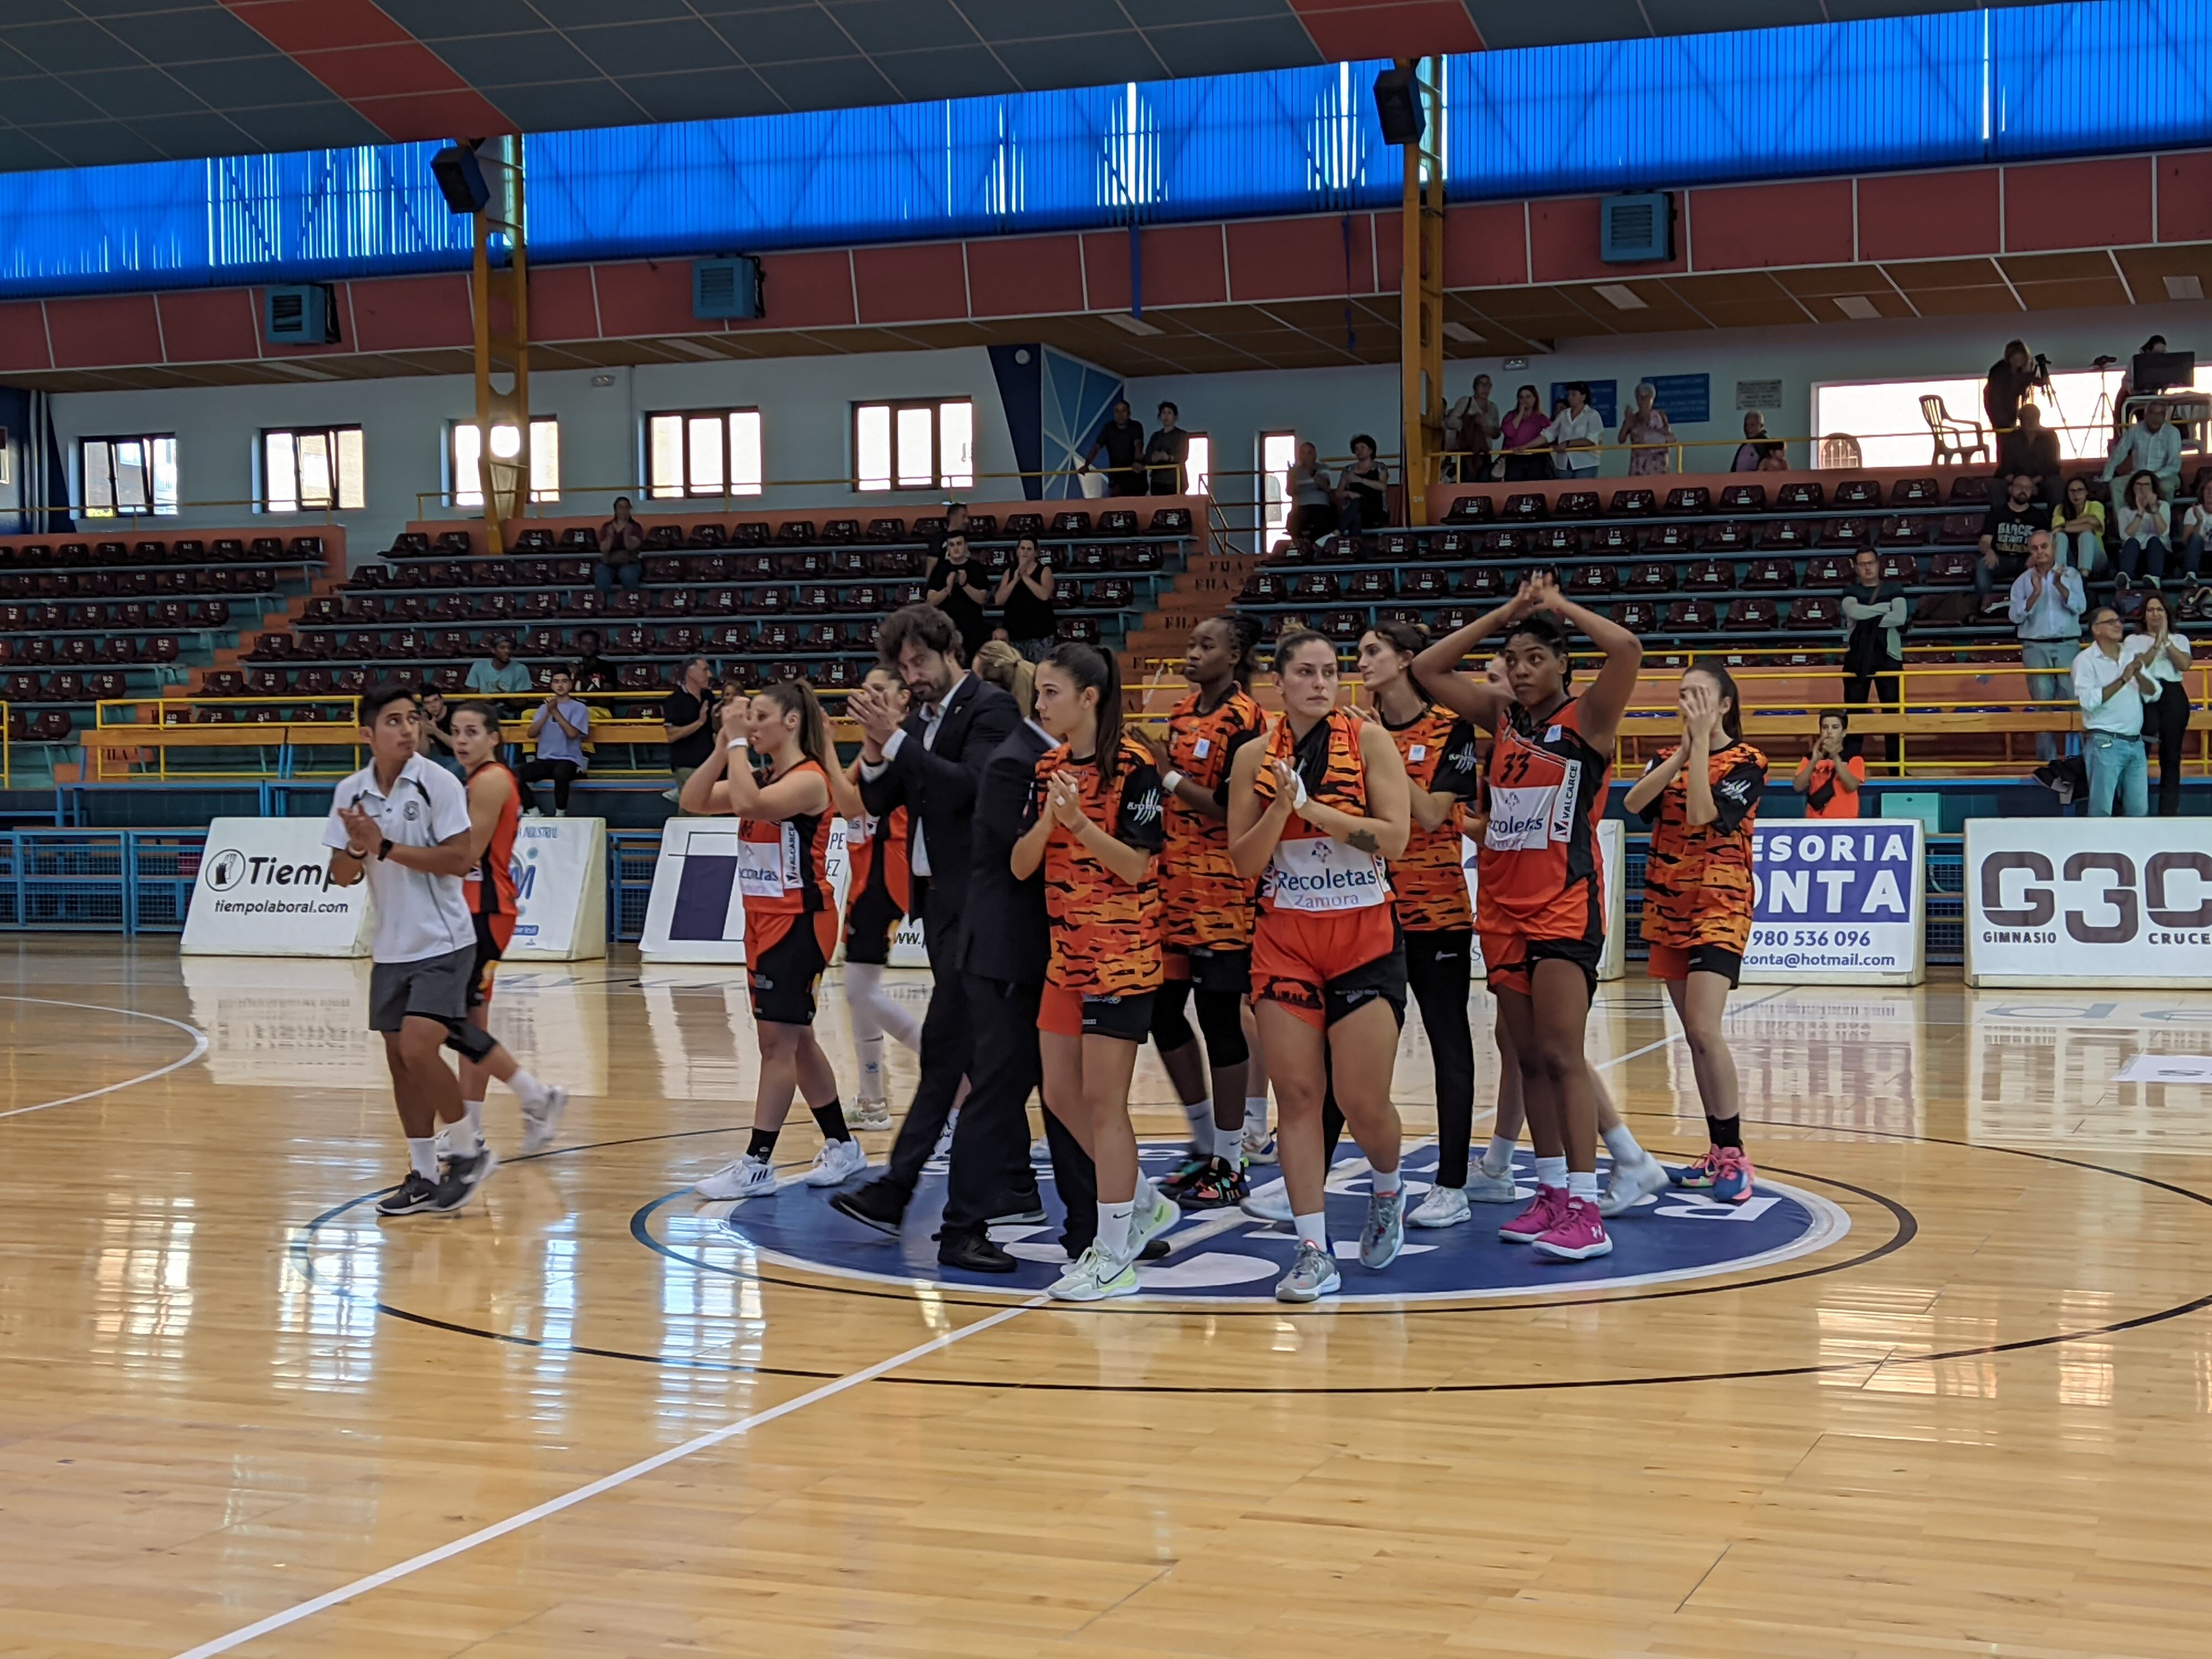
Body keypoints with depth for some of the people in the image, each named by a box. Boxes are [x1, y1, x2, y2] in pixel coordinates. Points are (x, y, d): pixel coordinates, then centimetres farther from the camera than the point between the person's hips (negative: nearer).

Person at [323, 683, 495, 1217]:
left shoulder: (438, 783, -12)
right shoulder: (350, 792, 3)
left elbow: (460, 859, -17)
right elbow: (341, 876, 6)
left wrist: (386, 847, -20)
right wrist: (357, 850, -17)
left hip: (442, 944, -5)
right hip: (391, 948, 6)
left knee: (418, 1049, -18)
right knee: (400, 1061, 7)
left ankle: (469, 1154, 1)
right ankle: (424, 1176, 18)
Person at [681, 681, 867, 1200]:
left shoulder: (809, 778, -13)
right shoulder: (763, 778, 12)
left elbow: (748, 803, -30)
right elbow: (694, 801, 5)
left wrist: (738, 741, -21)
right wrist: (725, 745, -4)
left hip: (798, 921, -9)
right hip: (763, 919, 9)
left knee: (778, 1039, -8)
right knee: (794, 1039, 14)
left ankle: (757, 1166, -6)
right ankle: (842, 1147, 25)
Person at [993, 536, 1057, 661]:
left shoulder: (1044, 570, 2)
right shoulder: (1010, 572, 11)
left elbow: (1045, 595, -16)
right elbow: (999, 601, 1)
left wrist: (1025, 576, -15)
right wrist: (1015, 580, -11)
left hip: (1041, 633, -3)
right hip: (1015, 633, 3)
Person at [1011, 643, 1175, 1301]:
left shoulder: (1132, 765, -12)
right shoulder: (1047, 767, 8)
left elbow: (1137, 865, -15)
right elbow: (1020, 865, 3)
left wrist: (1079, 820, -25)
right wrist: (1049, 816, -15)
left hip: (1122, 954, -8)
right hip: (1066, 950, 8)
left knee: (1103, 1102, -5)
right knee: (1062, 1094, 10)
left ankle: (1115, 1256, 4)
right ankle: (1145, 1204, 29)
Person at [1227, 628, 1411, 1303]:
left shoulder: (1369, 740, -3)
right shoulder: (1255, 757, 4)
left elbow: (1394, 838, -12)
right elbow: (1244, 861, 2)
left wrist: (1312, 806, -15)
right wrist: (1281, 806, -14)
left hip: (1364, 935, -2)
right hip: (1285, 936, 2)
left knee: (1361, 1100, -5)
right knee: (1296, 1094, -3)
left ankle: (1387, 1190, 28)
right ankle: (1314, 1251, 4)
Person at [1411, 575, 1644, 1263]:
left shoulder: (1587, 717, -5)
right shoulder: (1502, 715, 10)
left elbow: (1627, 650, -21)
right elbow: (1428, 669, 11)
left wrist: (1562, 607, -8)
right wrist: (1507, 611, 5)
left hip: (1565, 903, -6)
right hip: (1501, 903, 6)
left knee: (1562, 1056, -12)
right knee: (1528, 1058, 9)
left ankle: (1585, 1209, -11)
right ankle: (1552, 1194, 17)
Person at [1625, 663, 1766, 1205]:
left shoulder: (1746, 762, -6)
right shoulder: (1668, 758, 10)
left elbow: (1702, 814, -22)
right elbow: (1634, 802, -10)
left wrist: (1702, 741, -19)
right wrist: (1684, 749, -17)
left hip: (1719, 908, -6)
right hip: (1668, 909, 6)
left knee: (1704, 1031, -17)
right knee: (1694, 1038, 9)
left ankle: (1733, 1156, -10)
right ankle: (1719, 1154, 17)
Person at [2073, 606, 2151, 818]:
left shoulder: (2132, 657, 14)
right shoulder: (2086, 660, -5)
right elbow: (2088, 701, -18)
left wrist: (2139, 676, -8)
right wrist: (2122, 680, -18)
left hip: (2136, 743, 6)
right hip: (2105, 744, -6)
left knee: (2139, 810, 9)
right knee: (2101, 810, -6)